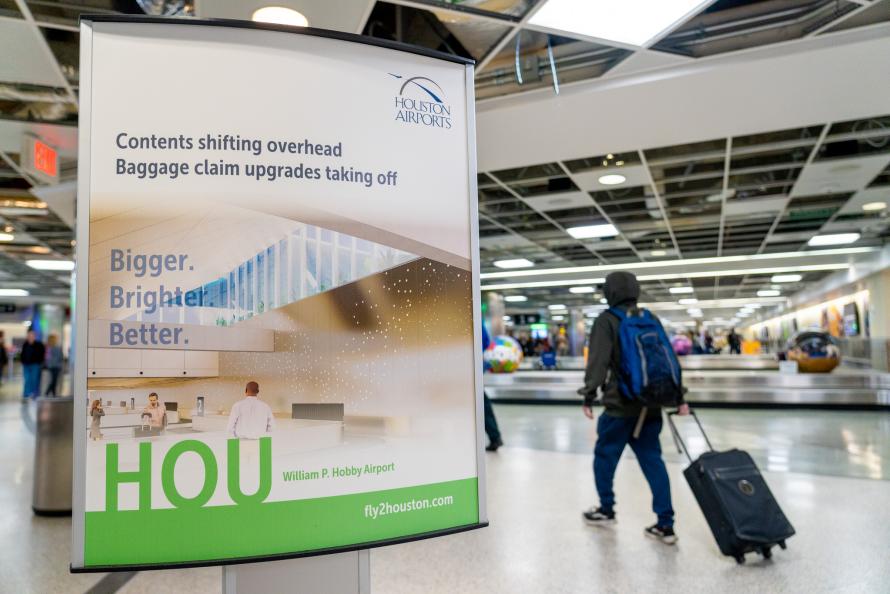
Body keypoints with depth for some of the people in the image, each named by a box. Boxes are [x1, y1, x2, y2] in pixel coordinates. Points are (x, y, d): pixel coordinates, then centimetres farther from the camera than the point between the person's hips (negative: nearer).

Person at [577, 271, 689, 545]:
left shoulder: (606, 321, -6)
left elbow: (598, 361, -16)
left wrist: (589, 395, -14)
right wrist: (679, 397, 19)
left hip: (620, 405, -6)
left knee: (605, 455, 12)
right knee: (653, 460, 10)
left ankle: (606, 510, 26)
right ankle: (665, 524, 9)